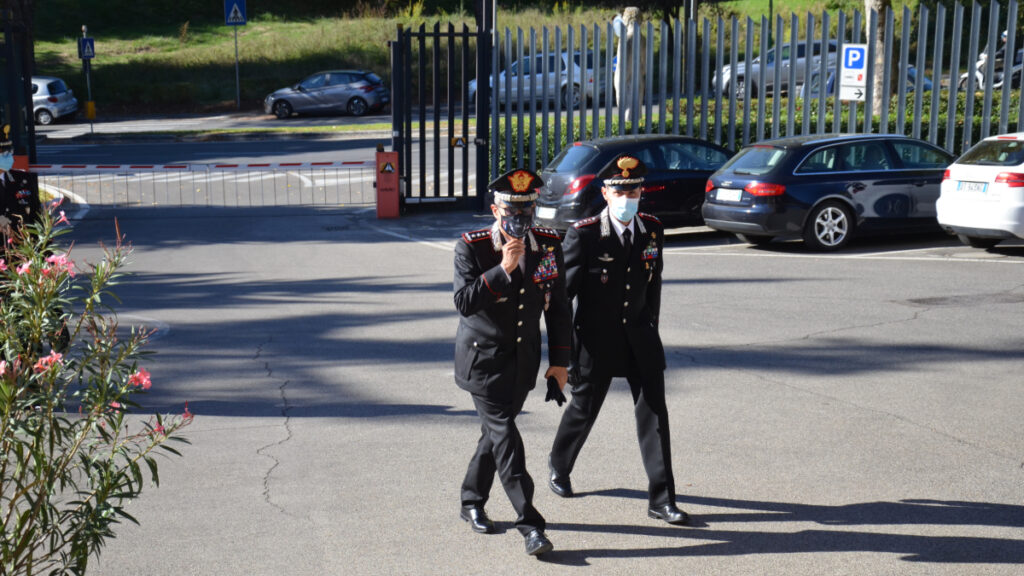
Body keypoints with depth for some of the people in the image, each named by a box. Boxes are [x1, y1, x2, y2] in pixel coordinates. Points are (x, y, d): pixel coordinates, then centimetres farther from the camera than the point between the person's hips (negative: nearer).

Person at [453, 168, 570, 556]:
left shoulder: (549, 245, 0)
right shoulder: (471, 247, -12)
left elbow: (558, 306, 6)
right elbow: (463, 302, -20)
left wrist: (560, 360, 6)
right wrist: (503, 269, -27)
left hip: (523, 360, 4)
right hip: (483, 358, -4)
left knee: (495, 432, 15)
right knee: (505, 435, -11)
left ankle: (472, 503, 34)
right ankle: (530, 524, -9)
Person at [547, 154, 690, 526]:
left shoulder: (652, 230, 0)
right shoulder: (584, 234, -13)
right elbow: (562, 290, -9)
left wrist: (650, 326, 14)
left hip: (639, 337, 4)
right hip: (596, 338, -3)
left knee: (653, 411, -1)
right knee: (584, 407, 12)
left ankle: (661, 499, 5)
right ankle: (559, 468, 41)